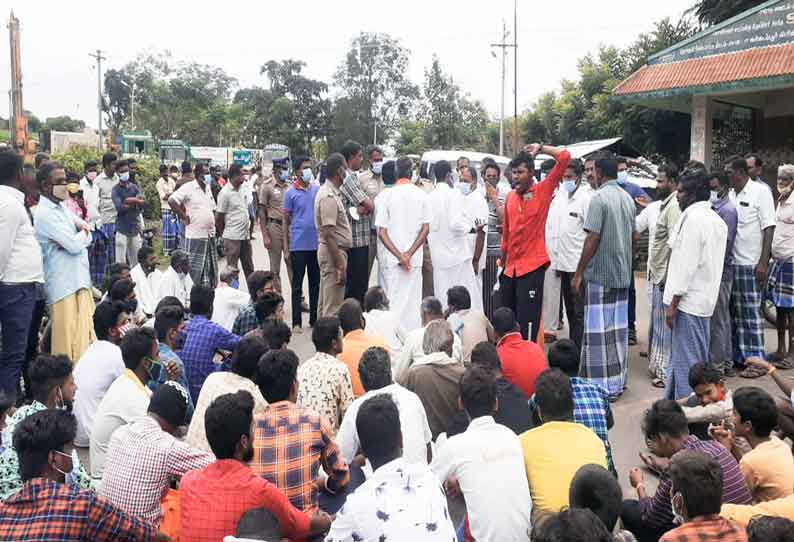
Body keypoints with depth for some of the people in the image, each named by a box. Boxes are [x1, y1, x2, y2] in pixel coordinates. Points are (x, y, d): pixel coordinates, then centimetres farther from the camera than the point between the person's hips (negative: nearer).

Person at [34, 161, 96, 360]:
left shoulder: (62, 209, 15)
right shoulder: (45, 214, -14)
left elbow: (87, 237, 11)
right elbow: (75, 245, -19)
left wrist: (78, 235, -11)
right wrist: (82, 233, 2)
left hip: (79, 280, 9)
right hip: (64, 285, -9)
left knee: (84, 338, 15)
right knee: (70, 343, -6)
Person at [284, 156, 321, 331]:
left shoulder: (318, 189, 5)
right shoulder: (291, 193, -3)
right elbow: (286, 220, 0)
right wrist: (286, 247, -3)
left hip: (316, 243, 3)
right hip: (298, 245, -3)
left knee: (316, 283, 10)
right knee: (297, 284, 4)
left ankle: (314, 319, 20)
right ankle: (296, 322, 10)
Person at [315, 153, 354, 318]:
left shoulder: (331, 192, 12)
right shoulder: (329, 196, -19)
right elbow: (329, 234, -23)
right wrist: (340, 266, -24)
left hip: (330, 251, 10)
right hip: (333, 252, -10)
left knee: (324, 304, 16)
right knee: (333, 307, -6)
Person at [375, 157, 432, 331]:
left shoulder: (385, 196, -4)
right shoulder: (422, 195, 0)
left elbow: (381, 232, -8)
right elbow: (425, 228, -4)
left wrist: (399, 256, -8)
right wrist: (409, 254, -6)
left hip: (392, 258, -1)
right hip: (415, 258, 1)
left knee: (395, 301, 5)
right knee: (413, 301, 9)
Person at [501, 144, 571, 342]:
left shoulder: (543, 191, -4)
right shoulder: (510, 197, 10)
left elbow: (565, 157, -11)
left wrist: (540, 148, 1)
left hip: (532, 266, -5)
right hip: (510, 267, 5)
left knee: (527, 320, -5)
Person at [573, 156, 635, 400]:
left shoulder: (599, 197, -13)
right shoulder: (628, 198, 10)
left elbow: (593, 238, -17)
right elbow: (631, 235, 16)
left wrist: (578, 273, -11)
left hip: (600, 273, -8)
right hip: (623, 273, 8)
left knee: (599, 329, -2)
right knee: (619, 327, 13)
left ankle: (603, 385, 2)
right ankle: (618, 381, 21)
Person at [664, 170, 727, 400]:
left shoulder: (694, 219, -15)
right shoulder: (716, 220, 14)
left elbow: (687, 264, -19)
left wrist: (673, 303, -15)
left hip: (689, 302, -10)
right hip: (704, 300, 10)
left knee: (687, 362, -4)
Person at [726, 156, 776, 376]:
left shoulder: (760, 192, -6)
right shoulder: (730, 195, 10)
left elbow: (769, 228, -9)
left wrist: (763, 262, -15)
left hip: (751, 264, -6)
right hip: (731, 262, 6)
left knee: (751, 312, -2)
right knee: (735, 312, 9)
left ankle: (756, 360, 6)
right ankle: (738, 356, 18)